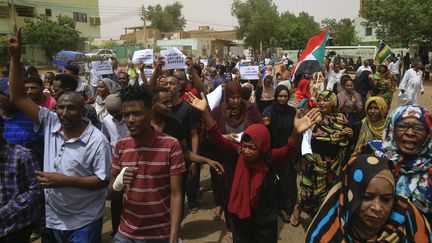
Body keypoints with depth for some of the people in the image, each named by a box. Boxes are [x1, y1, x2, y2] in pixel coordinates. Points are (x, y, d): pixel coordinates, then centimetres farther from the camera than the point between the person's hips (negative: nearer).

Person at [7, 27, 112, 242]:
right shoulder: (50, 123, -6)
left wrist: (65, 180, -23)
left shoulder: (97, 141, -19)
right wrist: (15, 57, -14)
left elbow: (104, 180, -17)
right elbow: (18, 98, -6)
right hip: (54, 218, 5)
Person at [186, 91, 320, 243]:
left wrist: (297, 133, -59)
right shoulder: (239, 154, -15)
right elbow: (217, 139, -22)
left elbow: (289, 151, -37)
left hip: (264, 218, -1)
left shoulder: (270, 158, -19)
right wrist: (205, 112, -36)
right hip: (239, 215, 1)